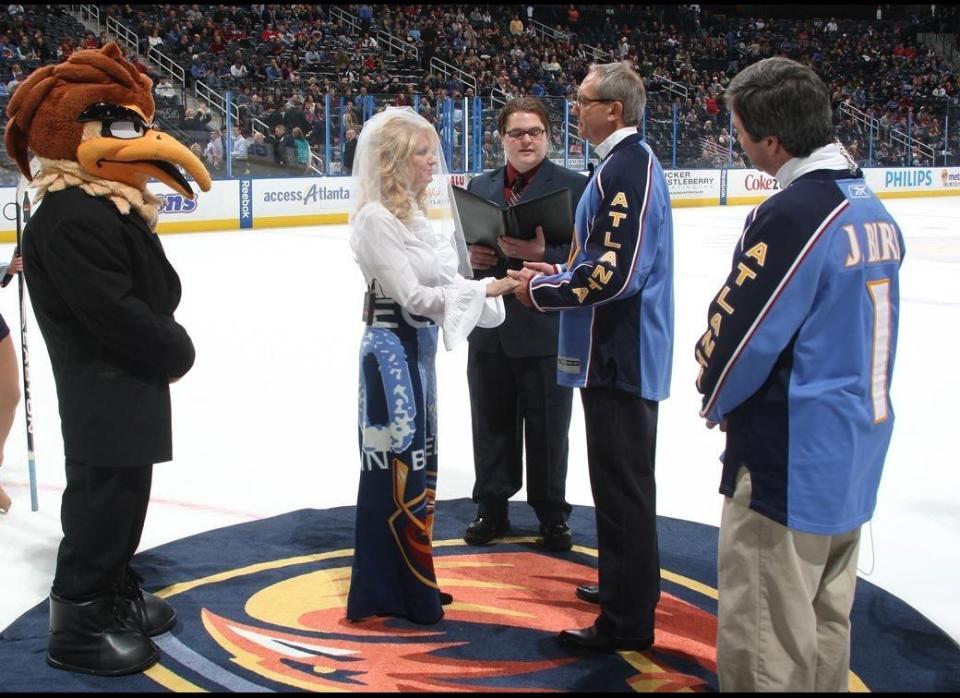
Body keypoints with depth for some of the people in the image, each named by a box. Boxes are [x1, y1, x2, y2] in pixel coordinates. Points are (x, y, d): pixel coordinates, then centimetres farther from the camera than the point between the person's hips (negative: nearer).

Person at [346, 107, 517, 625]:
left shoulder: (417, 214, 13)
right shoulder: (376, 218, -15)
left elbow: (445, 279, 10)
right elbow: (412, 295, -20)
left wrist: (496, 289, -6)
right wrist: (485, 289, -20)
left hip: (419, 347, 10)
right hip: (392, 349, -9)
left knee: (418, 464, 15)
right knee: (395, 466, -3)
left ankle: (411, 583, 28)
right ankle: (386, 592, 9)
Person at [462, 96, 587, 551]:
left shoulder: (574, 187, -5)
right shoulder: (480, 187, 10)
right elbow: (463, 247, 14)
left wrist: (541, 255, -26)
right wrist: (471, 256, -8)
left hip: (546, 330, -4)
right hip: (489, 330, 4)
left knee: (548, 430, 8)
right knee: (491, 424, 14)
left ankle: (552, 514, 25)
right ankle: (492, 509, 30)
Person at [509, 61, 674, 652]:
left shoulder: (628, 167, -18)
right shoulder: (628, 163, 15)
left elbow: (617, 271, -25)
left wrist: (543, 290, -13)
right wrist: (560, 274, 11)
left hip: (622, 357, -11)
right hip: (620, 352, 11)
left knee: (623, 486, -3)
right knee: (620, 480, 20)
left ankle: (628, 622, 7)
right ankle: (625, 585, 35)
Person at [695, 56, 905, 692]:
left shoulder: (792, 214, -21)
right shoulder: (871, 206, 7)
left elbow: (737, 336, -16)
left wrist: (716, 402, 5)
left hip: (791, 465, -9)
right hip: (856, 456, 9)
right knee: (824, 629, 20)